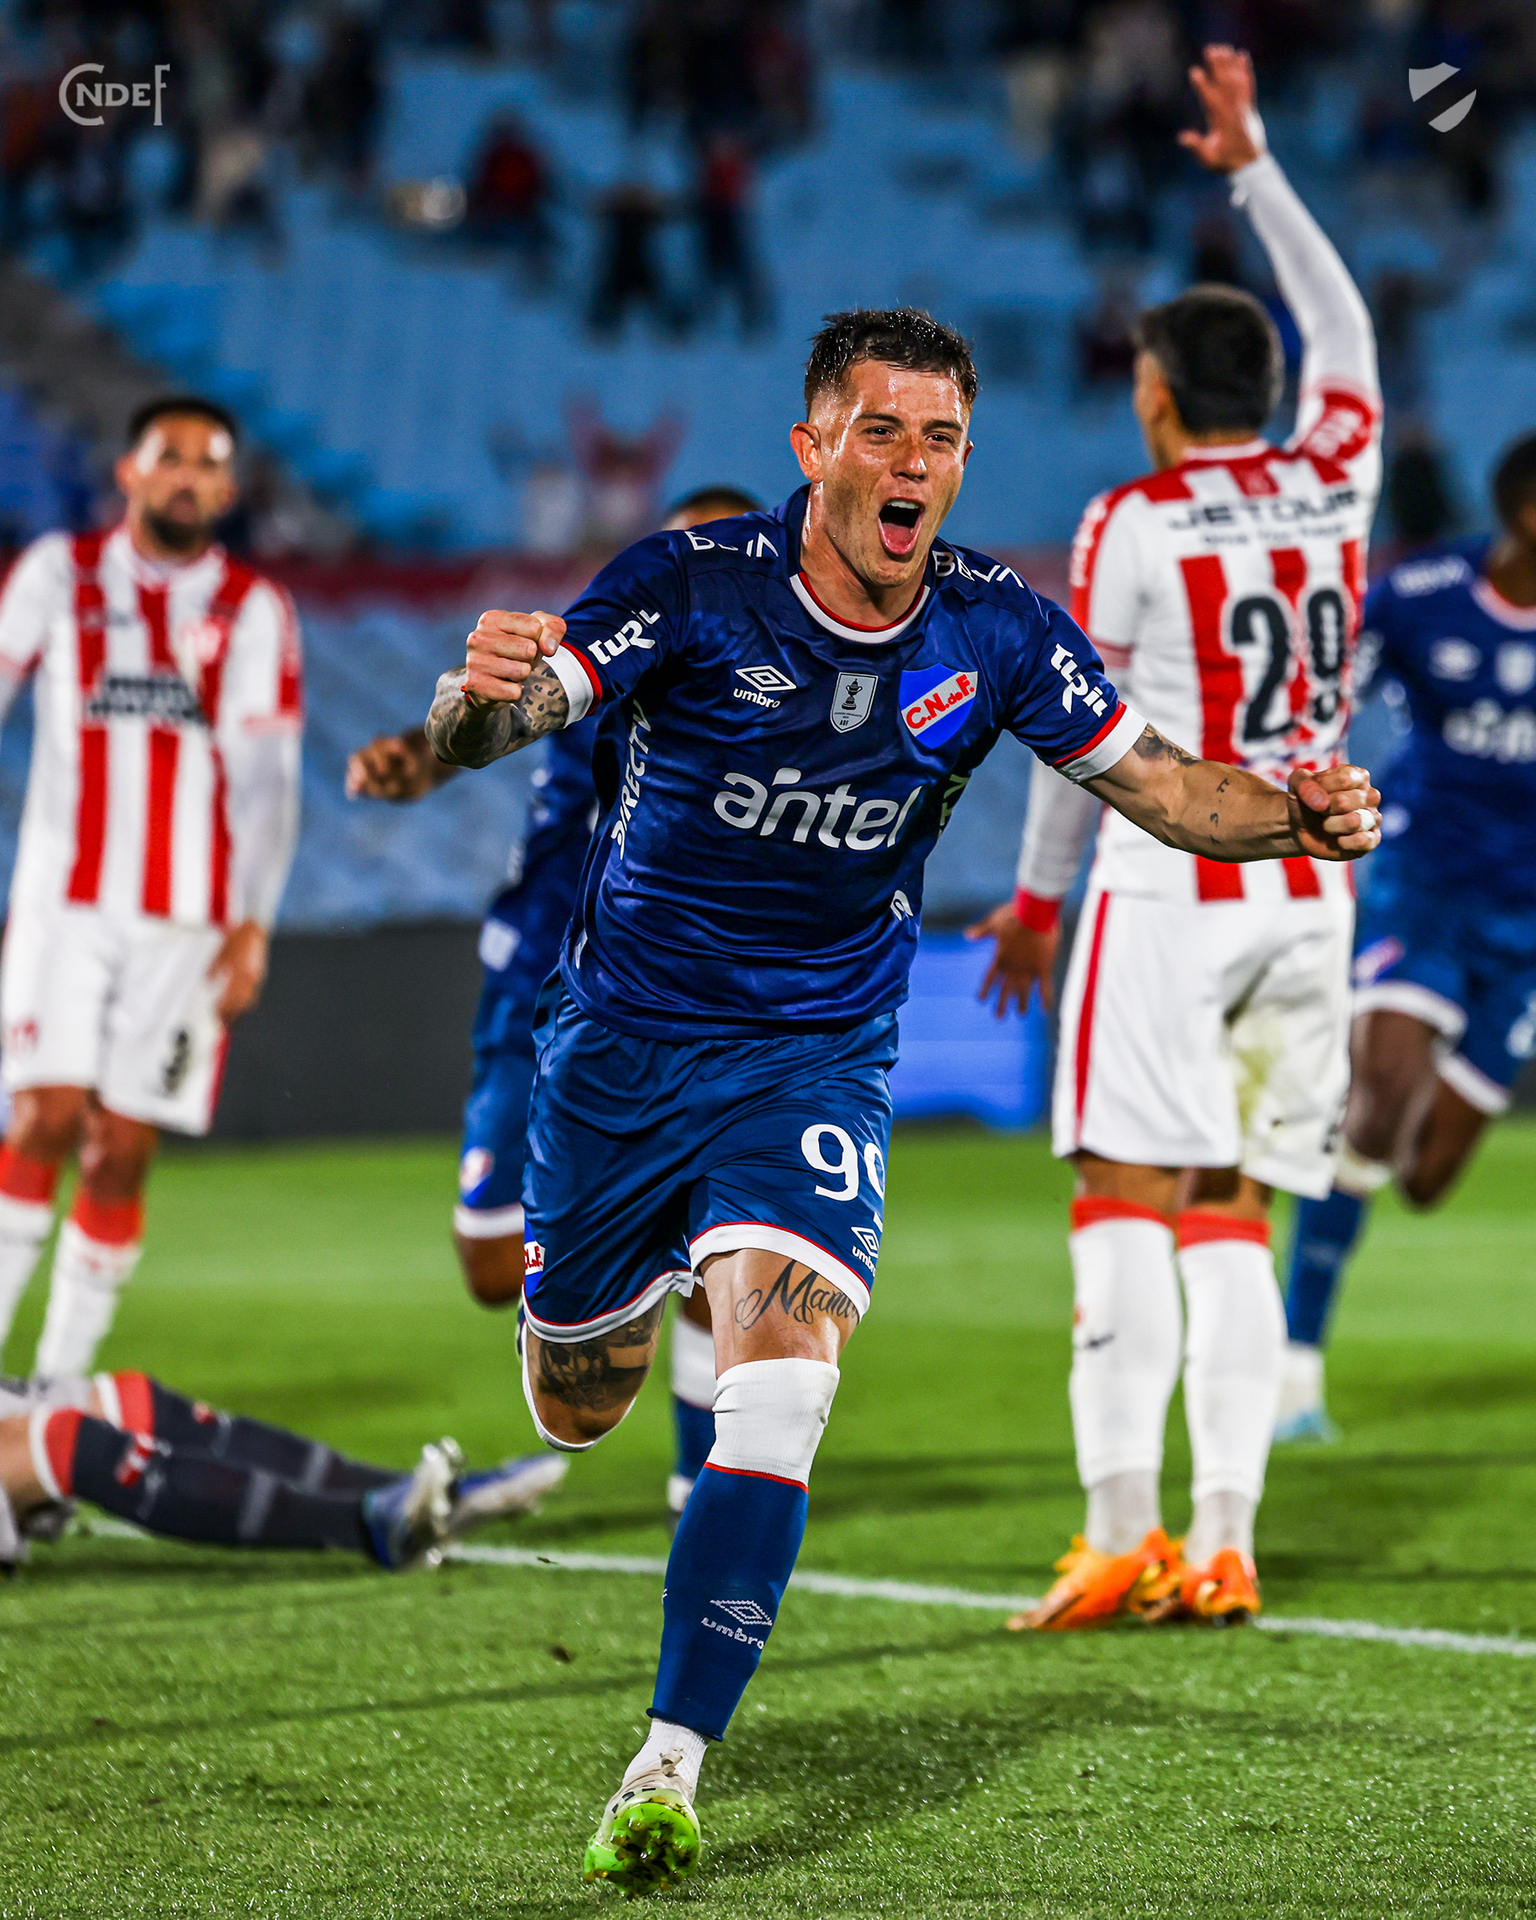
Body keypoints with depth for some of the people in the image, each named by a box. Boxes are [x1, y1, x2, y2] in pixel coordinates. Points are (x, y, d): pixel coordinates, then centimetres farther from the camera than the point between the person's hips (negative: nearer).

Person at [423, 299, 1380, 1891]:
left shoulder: (1000, 633, -9)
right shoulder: (693, 585, -17)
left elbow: (1158, 784, 2)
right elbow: (487, 725, -26)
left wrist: (1293, 816, -20)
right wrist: (480, 700, -52)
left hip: (815, 1060, 0)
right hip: (623, 1042, 0)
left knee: (776, 1400, -23)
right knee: (577, 1414, 16)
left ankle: (670, 1766, -18)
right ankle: (641, 1286, 55)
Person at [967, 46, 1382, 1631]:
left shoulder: (1131, 525, -4)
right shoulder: (1333, 484, 8)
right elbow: (1342, 328, 27)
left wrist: (1036, 895, 13)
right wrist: (1252, 165, 36)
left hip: (1170, 889, -5)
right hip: (1311, 893, 5)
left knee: (1129, 1200, -6)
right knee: (1234, 1218, 6)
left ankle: (1122, 1530, -16)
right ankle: (1223, 1543, -1)